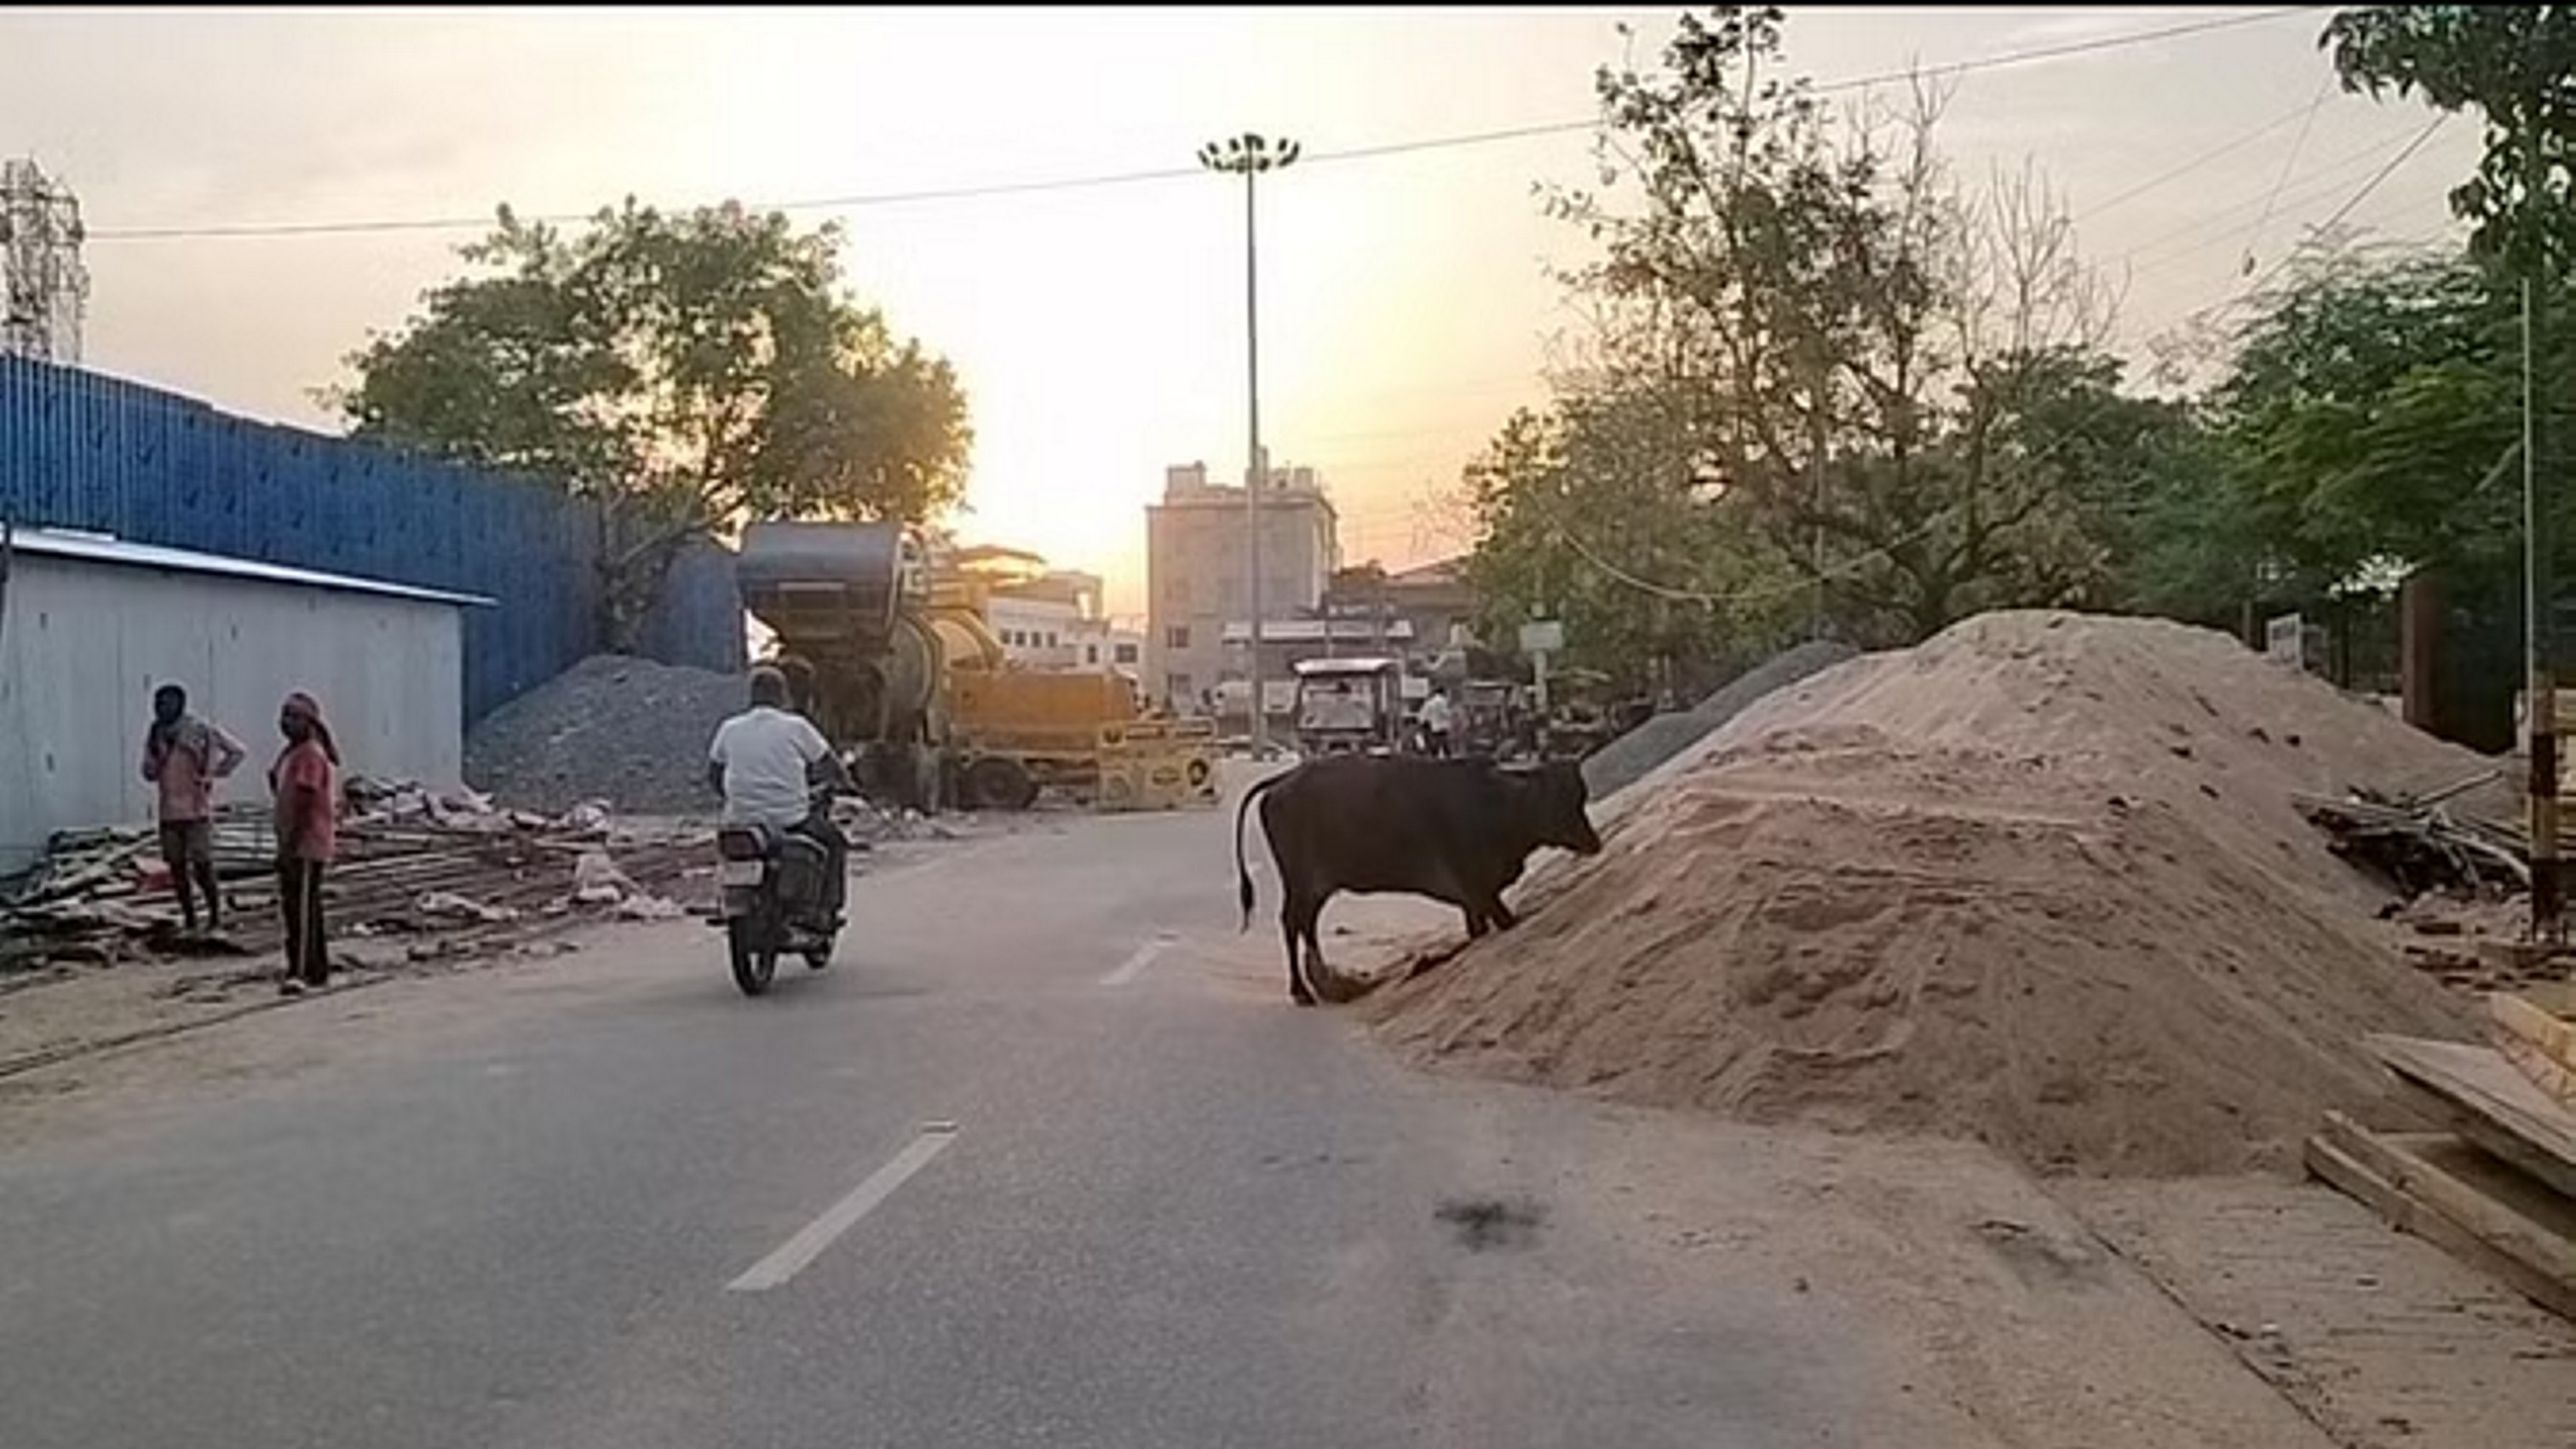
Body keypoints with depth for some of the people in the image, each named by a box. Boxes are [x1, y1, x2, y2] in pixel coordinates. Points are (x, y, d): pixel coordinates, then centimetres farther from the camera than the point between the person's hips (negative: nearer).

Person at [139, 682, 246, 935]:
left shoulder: (201, 730, -7)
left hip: (197, 810, -5)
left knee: (202, 867, -6)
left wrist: (214, 774, -5)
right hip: (169, 812, 5)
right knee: (177, 867, 8)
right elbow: (149, 773, 9)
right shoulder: (155, 734, 8)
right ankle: (189, 919, 17)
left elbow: (236, 751, -1)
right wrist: (154, 753, -9)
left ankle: (215, 917, 6)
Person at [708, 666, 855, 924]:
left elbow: (713, 779, 14)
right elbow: (834, 769, 4)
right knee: (835, 842, 23)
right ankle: (830, 908, 16)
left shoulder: (729, 729, 5)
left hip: (741, 822, 4)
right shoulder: (795, 726, -4)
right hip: (790, 822, -3)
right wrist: (843, 784, 26)